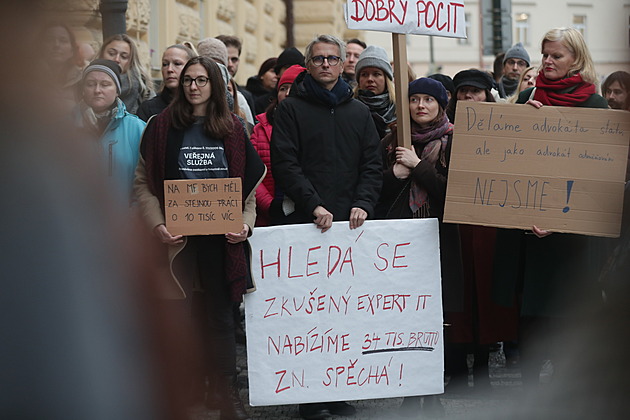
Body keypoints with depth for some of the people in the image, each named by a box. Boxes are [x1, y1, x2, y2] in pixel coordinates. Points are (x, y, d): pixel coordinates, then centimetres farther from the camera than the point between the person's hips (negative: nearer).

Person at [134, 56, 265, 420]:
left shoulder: (232, 129, 8)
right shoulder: (163, 127, 4)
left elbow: (251, 182, 10)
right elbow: (144, 183, 1)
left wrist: (245, 223, -5)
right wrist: (158, 225, -12)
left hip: (221, 238, 1)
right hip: (177, 237, -1)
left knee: (221, 313, 4)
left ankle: (225, 390, 11)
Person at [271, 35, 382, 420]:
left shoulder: (359, 112, 17)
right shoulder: (292, 109, 6)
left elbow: (372, 164, 12)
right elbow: (285, 163, -3)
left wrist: (363, 204, -5)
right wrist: (313, 205, -14)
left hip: (352, 223, 3)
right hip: (307, 223, -3)